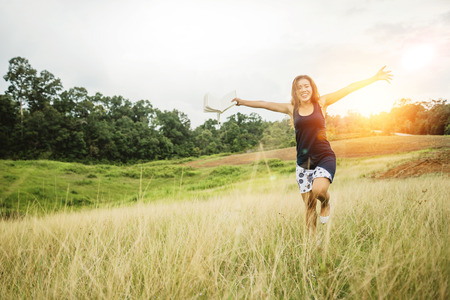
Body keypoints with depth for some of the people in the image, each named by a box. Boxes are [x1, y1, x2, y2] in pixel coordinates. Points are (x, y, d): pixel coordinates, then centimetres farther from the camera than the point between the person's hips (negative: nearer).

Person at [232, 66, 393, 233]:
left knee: (319, 189, -28)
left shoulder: (321, 103, 3)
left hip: (324, 157, -2)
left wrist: (375, 78, 2)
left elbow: (349, 89, 2)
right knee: (309, 205, 3)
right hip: (303, 163, 2)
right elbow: (265, 104, 14)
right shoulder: (292, 109, 7)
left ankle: (326, 204, 7)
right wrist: (242, 102, 20)